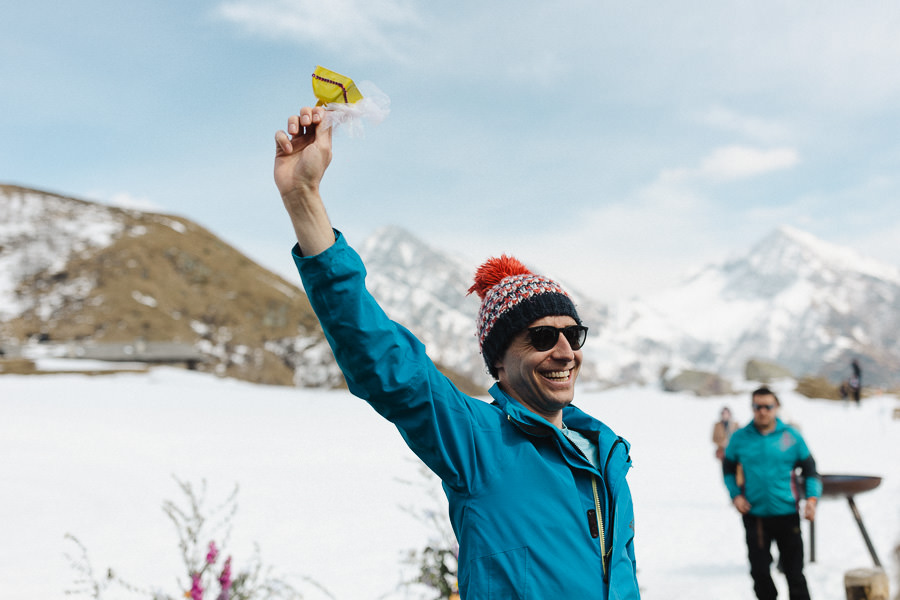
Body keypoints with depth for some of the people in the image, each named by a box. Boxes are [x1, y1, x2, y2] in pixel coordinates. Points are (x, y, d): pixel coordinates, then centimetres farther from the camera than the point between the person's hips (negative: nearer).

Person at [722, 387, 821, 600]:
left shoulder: (792, 436, -2)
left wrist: (812, 498, -7)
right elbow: (728, 468, 12)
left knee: (794, 570, 8)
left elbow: (810, 470, 7)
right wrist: (735, 495, -1)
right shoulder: (740, 437, -1)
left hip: (787, 514, -1)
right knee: (759, 570, 7)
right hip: (755, 516, 1)